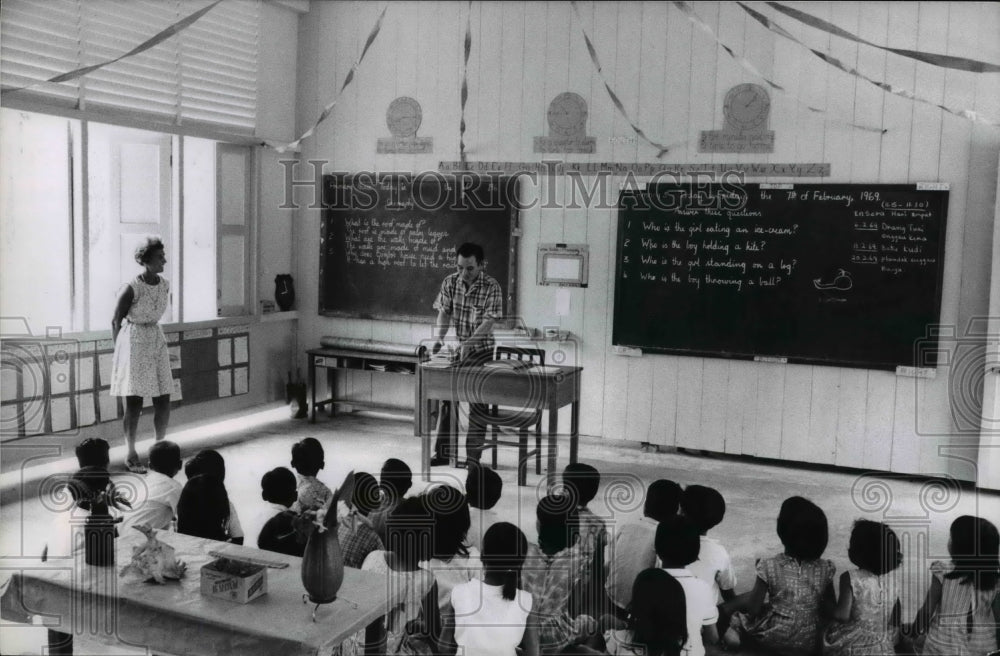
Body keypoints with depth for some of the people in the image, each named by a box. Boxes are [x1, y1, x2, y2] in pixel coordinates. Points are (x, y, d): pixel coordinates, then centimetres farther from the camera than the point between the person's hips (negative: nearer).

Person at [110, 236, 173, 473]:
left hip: (156, 340, 6)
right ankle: (131, 456, 9)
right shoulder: (132, 288, -16)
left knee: (163, 400, 6)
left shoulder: (164, 284, 2)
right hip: (134, 342, -6)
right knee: (134, 402, -2)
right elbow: (116, 321, -6)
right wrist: (120, 350, -1)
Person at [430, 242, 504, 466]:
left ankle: (473, 456, 9)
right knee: (446, 399, 6)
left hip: (481, 350, -4)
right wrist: (438, 339, -20)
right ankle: (444, 452, 16)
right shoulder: (450, 283, -4)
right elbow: (444, 314, -4)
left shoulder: (491, 287, -16)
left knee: (478, 404, 0)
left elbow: (488, 322, -21)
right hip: (457, 348, 4)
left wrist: (468, 343, -34)